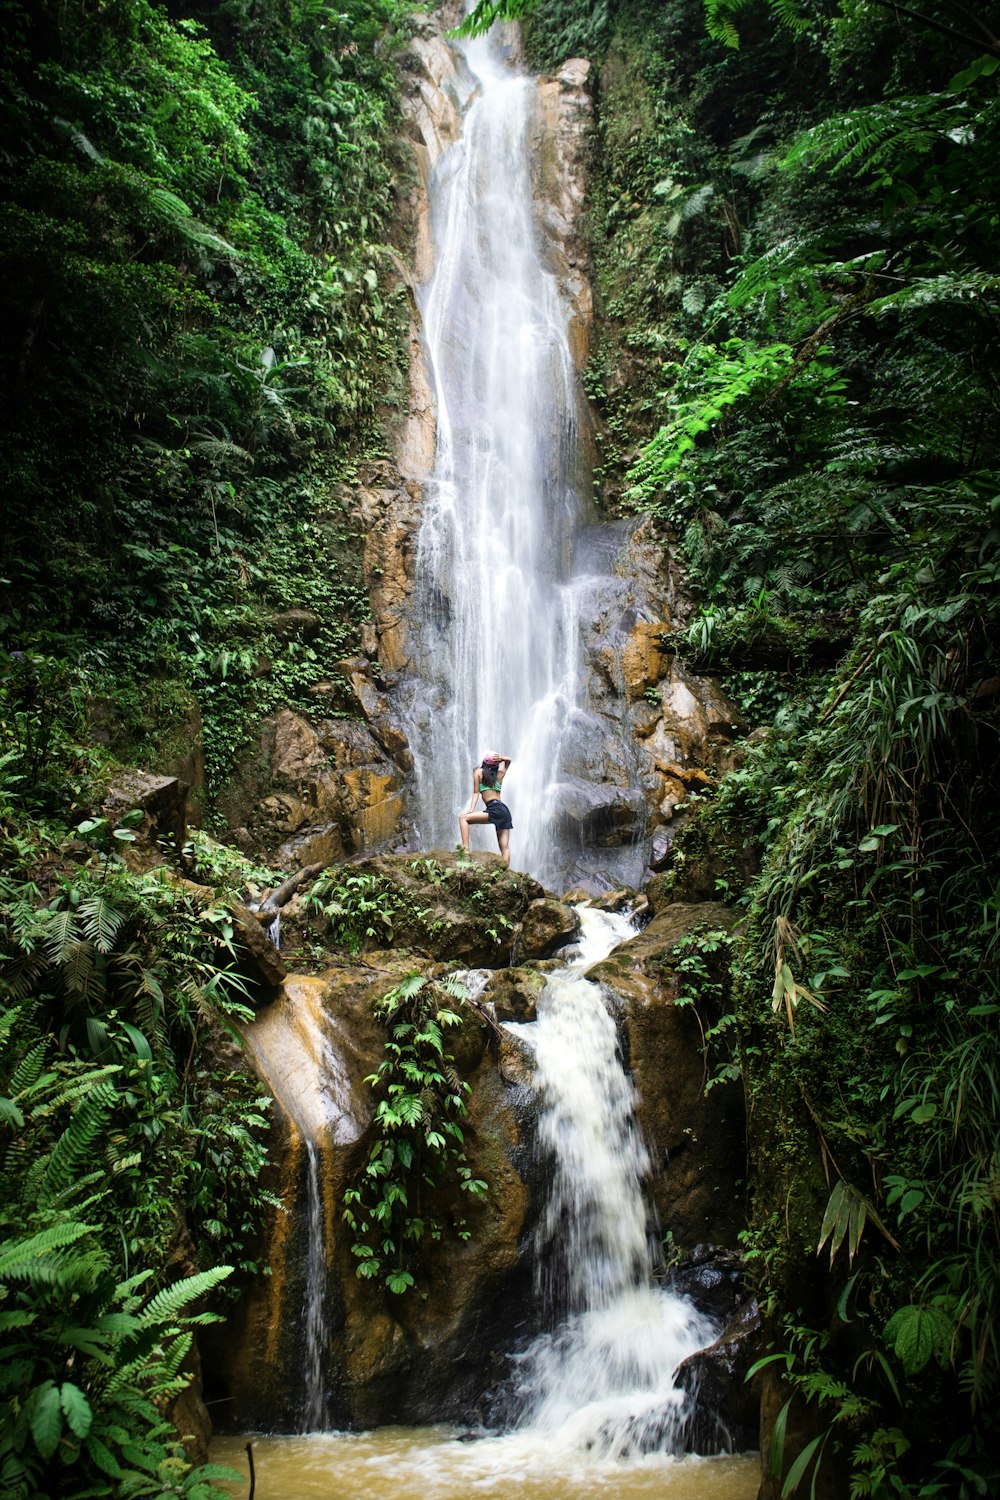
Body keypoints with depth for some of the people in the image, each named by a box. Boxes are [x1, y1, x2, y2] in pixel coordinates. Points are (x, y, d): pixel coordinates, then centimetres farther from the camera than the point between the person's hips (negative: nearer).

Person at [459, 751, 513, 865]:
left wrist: (471, 810, -1)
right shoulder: (500, 774, 21)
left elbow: (476, 793, 3)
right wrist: (501, 758, 17)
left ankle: (465, 848, -24)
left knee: (463, 818, -8)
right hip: (505, 810, 6)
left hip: (495, 810, -6)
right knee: (505, 847, 2)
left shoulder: (478, 772, 9)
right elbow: (508, 760, 38)